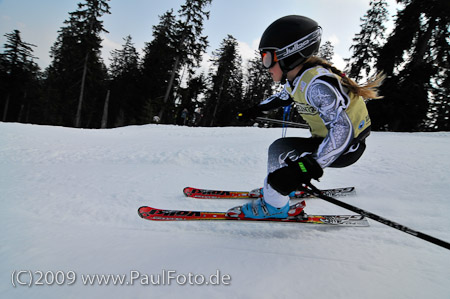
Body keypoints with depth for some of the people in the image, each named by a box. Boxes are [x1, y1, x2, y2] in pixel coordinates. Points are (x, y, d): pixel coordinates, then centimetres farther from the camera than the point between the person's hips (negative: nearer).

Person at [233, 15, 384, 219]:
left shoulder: (317, 83, -30)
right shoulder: (297, 77, -2)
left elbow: (342, 129, -37)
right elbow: (283, 97, 21)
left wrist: (309, 167, -45)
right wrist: (257, 110, 19)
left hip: (346, 147, -9)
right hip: (326, 138, 9)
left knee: (279, 150, -17)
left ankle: (274, 206, -4)